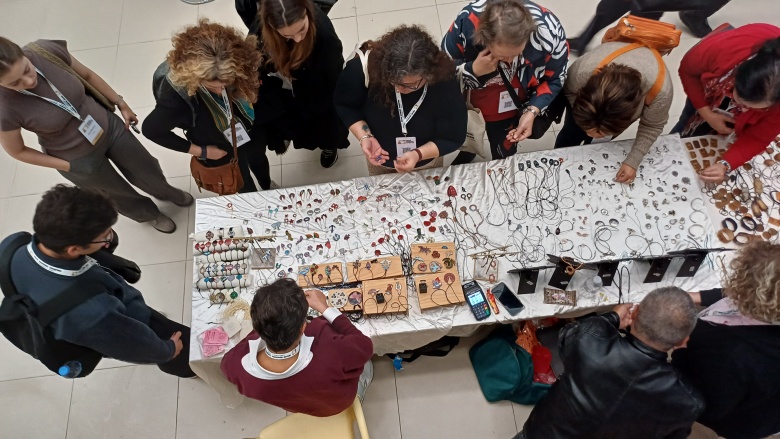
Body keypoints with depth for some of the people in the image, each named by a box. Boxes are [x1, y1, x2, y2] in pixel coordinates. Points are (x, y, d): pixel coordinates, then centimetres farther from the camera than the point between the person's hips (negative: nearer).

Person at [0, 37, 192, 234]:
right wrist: (68, 167, -13)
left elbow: (87, 75, -4)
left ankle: (167, 193, 59)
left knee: (148, 171, 24)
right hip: (80, 159, -3)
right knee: (118, 192, 23)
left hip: (108, 126, 3)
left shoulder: (47, 50, -25)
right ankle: (149, 214, 57)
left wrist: (121, 104, 2)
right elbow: (17, 151, -13)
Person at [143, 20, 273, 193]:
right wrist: (200, 151, -17)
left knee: (259, 161, 34)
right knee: (247, 191, 22)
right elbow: (150, 130, -21)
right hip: (224, 152, -4)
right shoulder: (176, 97, -40)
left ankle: (268, 189, 69)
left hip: (251, 132, 4)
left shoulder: (233, 69, -31)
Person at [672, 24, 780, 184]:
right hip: (711, 90, 0)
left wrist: (726, 165, -46)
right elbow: (687, 71, -23)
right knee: (685, 135, 17)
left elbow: (758, 138, -28)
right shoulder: (723, 48, -45)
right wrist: (708, 115, -29)